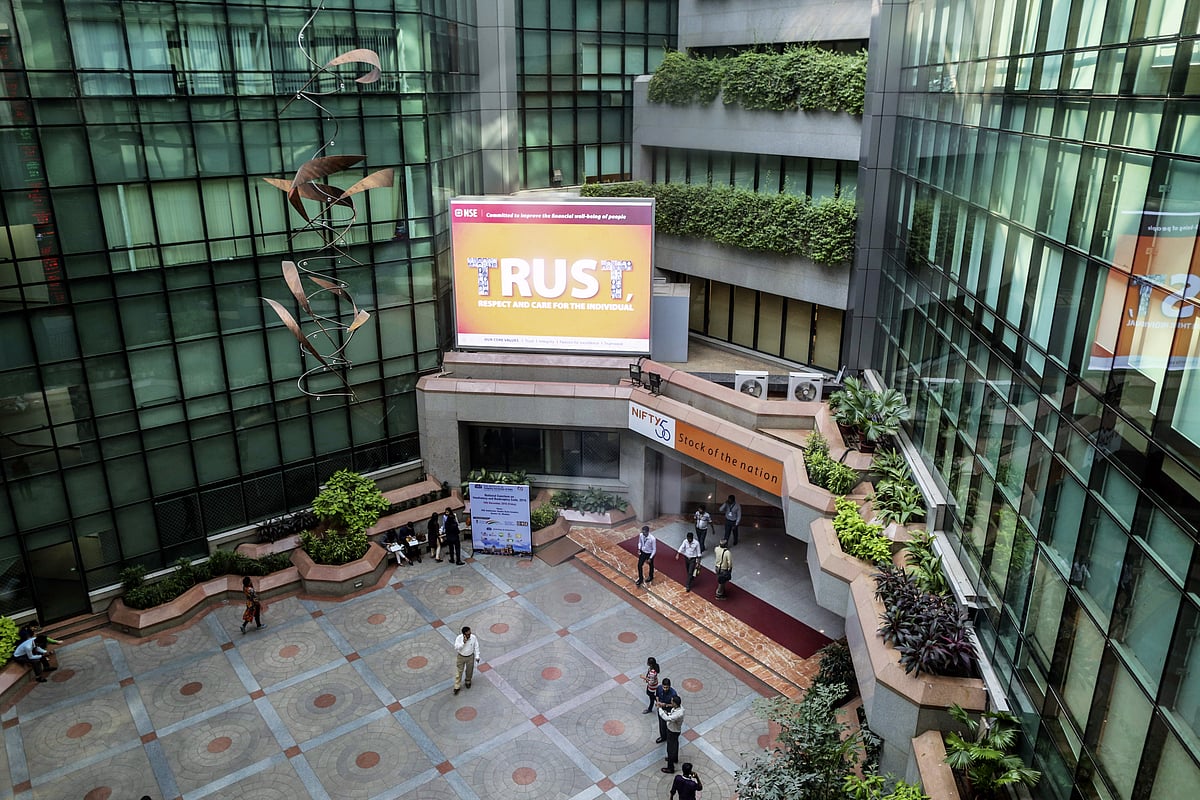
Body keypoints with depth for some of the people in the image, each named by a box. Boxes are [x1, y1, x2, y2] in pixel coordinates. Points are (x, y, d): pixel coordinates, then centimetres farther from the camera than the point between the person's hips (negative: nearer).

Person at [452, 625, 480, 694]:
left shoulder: (474, 638, -19)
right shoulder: (459, 638, -23)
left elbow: (476, 647, -8)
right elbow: (456, 648, -25)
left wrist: (477, 656, -8)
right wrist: (463, 642, -36)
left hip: (470, 657, 1)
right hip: (461, 657, -1)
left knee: (469, 671, 20)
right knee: (459, 672, 8)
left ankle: (468, 682, 48)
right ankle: (457, 687, 23)